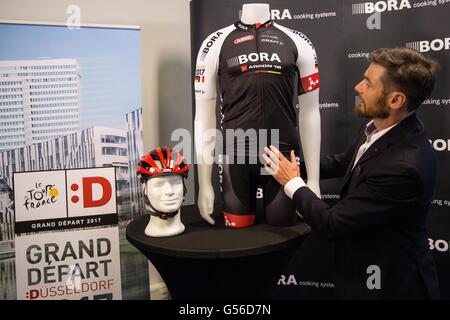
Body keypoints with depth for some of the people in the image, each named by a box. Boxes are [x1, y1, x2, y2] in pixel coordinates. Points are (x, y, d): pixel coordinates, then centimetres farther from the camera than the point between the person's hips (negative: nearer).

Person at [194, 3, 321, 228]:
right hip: (236, 157, 0)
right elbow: (204, 117, 2)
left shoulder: (298, 44, 6)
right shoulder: (216, 44, 3)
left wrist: (313, 179, 3)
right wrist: (204, 183, 0)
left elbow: (309, 113, 6)